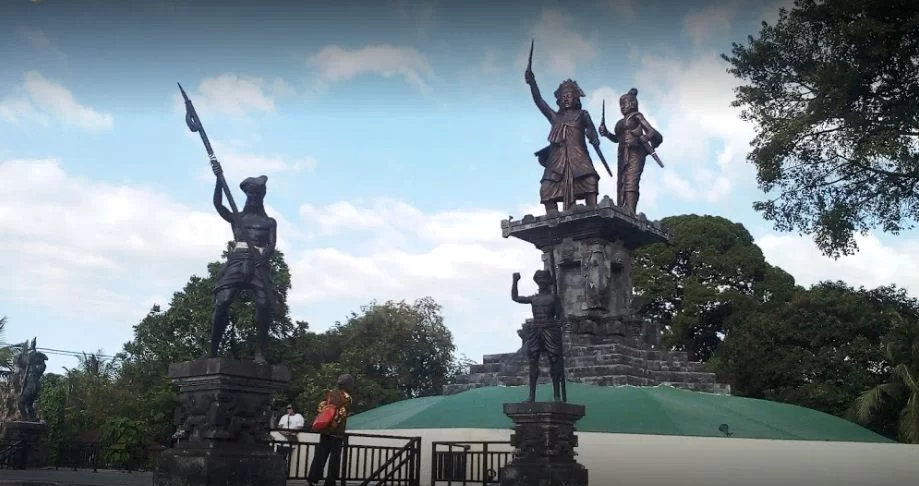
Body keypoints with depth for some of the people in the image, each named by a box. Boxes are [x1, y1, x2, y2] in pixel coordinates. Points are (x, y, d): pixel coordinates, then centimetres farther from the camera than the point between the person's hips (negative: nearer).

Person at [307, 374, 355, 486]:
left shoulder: (329, 393, 10)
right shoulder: (346, 397, -8)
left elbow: (320, 407, 9)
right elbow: (342, 414, -13)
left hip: (324, 429, 6)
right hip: (337, 431, -6)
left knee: (320, 454, 10)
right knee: (335, 457, 1)